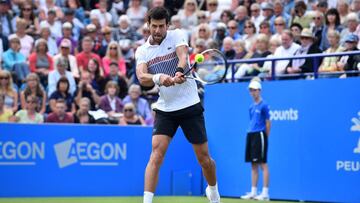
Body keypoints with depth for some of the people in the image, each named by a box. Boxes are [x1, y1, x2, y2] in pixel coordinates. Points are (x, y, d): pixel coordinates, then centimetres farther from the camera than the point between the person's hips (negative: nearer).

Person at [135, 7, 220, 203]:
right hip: (165, 108, 1)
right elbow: (141, 77, -17)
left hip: (190, 105, -1)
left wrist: (179, 72, -45)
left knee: (204, 157, 8)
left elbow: (183, 56, -23)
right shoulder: (142, 51, 0)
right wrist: (158, 78, -38)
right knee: (156, 152, -17)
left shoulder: (176, 36, -3)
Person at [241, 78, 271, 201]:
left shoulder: (263, 105, -6)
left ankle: (265, 193, -5)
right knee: (253, 165, 9)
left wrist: (265, 138, -4)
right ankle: (253, 192, 12)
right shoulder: (251, 107, 15)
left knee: (263, 164, -6)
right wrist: (250, 134, 12)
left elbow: (268, 123, -6)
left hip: (260, 135, -8)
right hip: (250, 135, 8)